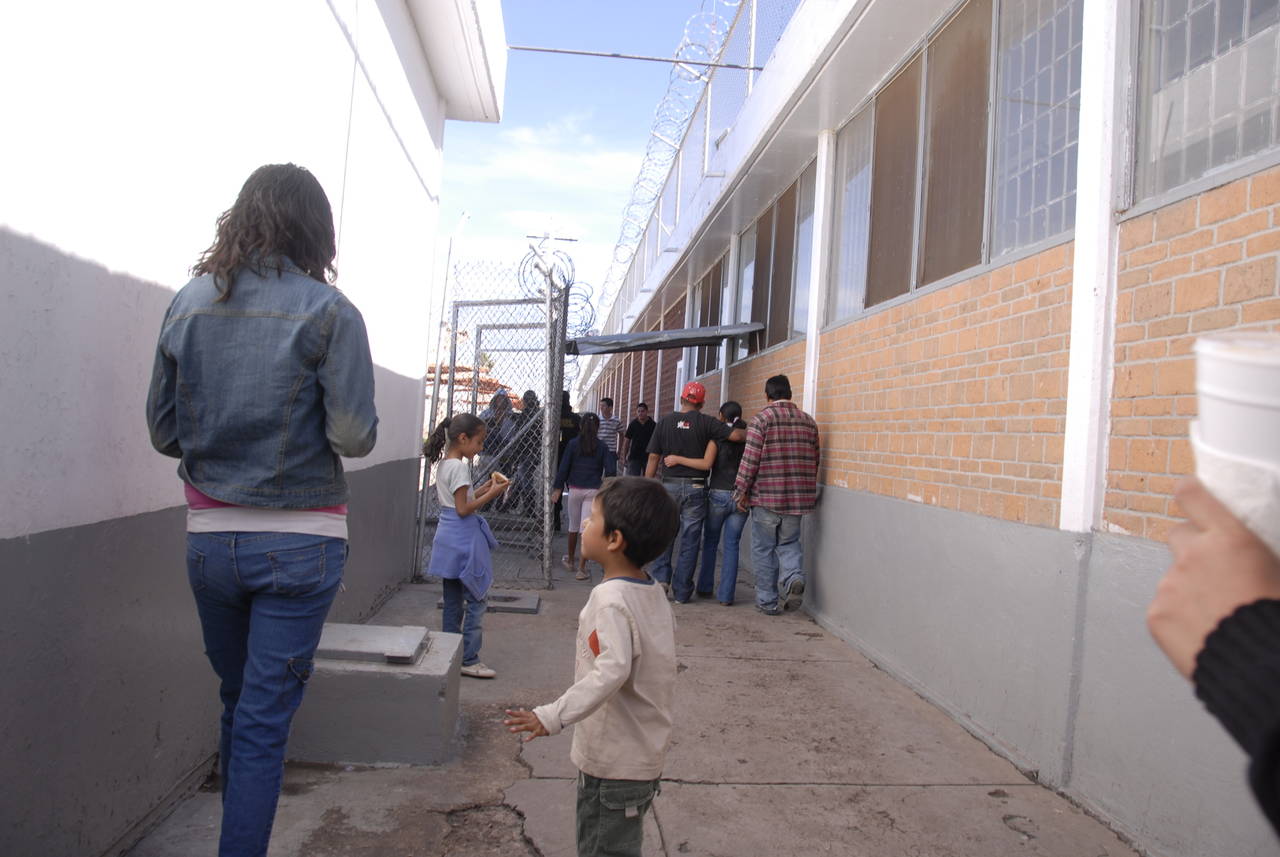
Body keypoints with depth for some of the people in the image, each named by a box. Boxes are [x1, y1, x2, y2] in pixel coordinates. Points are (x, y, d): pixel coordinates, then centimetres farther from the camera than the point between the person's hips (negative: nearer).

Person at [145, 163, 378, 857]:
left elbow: (163, 429, 6)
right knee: (264, 719, 3)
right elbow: (354, 437, -14)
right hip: (299, 540, -4)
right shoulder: (328, 312, -10)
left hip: (209, 537, 5)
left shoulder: (187, 303, 2)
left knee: (238, 701, 22)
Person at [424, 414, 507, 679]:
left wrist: (484, 488, 10)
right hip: (463, 539, -10)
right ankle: (468, 660, 2)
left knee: (453, 602, 14)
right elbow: (463, 509, -19)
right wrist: (492, 493, -14)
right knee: (476, 601, -2)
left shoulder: (443, 465, 12)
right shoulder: (459, 467, -16)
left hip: (448, 538, 10)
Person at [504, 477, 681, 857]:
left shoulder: (610, 599, -24)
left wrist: (552, 716, -35)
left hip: (612, 764, -9)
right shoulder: (655, 594, 3)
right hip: (645, 758, 9)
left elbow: (611, 670, -35)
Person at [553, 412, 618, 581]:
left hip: (575, 489, 1)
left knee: (573, 526, 18)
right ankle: (582, 568, -4)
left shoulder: (573, 444, -1)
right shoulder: (602, 447, -2)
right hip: (594, 491, -1)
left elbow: (564, 467, -3)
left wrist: (558, 488, 3)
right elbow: (611, 470, -6)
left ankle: (570, 560, 35)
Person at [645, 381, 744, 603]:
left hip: (669, 485, 1)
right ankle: (681, 593, 10)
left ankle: (661, 577, 3)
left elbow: (653, 459, 3)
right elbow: (736, 435, -13)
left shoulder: (665, 421, 2)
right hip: (695, 488, -1)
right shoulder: (706, 423, -3)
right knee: (689, 540, 6)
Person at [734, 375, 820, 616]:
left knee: (764, 550, 8)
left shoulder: (761, 419, -8)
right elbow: (814, 460, 13)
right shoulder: (809, 421, 8)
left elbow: (750, 459, -12)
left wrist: (741, 490, -3)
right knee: (789, 543, 17)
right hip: (798, 497, 4)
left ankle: (767, 601, 13)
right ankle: (794, 578, -9)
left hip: (765, 496, -4)